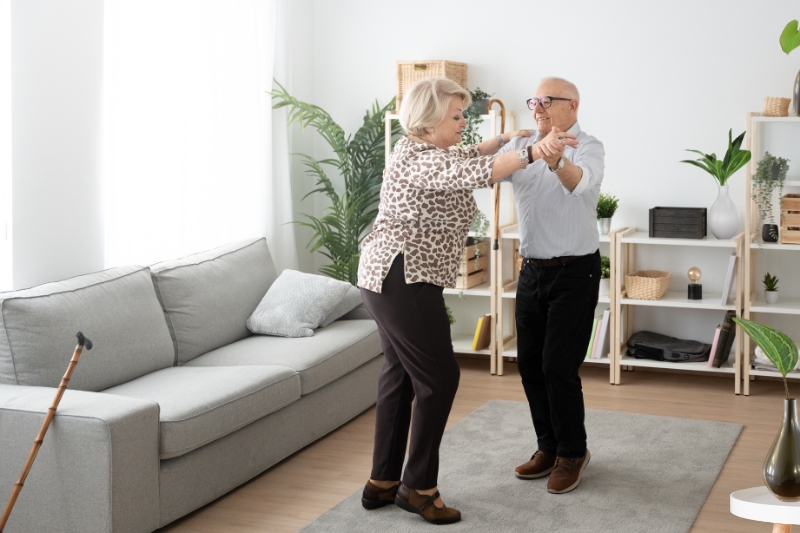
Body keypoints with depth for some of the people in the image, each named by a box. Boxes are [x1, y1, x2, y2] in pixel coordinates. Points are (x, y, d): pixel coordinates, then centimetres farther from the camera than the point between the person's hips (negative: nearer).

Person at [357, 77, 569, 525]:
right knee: (439, 378, -4)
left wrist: (503, 140, 30)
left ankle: (382, 483, 18)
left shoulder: (419, 150, 16)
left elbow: (463, 160, 36)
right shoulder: (420, 158, -16)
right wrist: (532, 154, -32)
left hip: (390, 279, 11)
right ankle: (419, 486, 4)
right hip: (406, 281, -11)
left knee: (401, 375, 12)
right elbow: (473, 173, -32)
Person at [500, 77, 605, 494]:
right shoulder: (521, 147, 7)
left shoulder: (587, 147, -12)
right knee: (529, 363, 9)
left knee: (558, 366, -6)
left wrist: (556, 161, -56)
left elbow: (582, 181, -34)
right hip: (532, 270, 6)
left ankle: (573, 452, 13)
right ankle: (549, 447, 24)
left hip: (574, 272, -6)